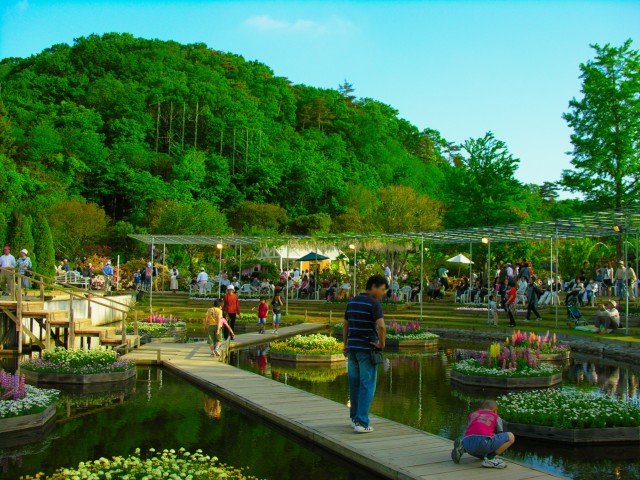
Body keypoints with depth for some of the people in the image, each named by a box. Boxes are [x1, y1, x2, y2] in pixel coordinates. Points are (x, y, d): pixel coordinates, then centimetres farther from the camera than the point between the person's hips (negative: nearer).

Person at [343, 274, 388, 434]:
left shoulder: (352, 301, 11)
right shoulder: (374, 303, -13)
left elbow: (345, 324, 17)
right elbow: (381, 326, -24)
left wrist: (345, 345, 25)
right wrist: (382, 343, -8)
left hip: (352, 349, 7)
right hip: (368, 350, -7)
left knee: (355, 384, 16)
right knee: (367, 386, -2)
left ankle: (355, 417, 26)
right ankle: (361, 423, -5)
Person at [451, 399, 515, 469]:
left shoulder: (473, 414, 32)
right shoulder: (496, 417, 24)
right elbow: (500, 436, 30)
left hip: (468, 445, 5)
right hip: (484, 442, -5)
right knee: (511, 437, 14)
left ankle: (463, 448, 8)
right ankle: (490, 458, 0)